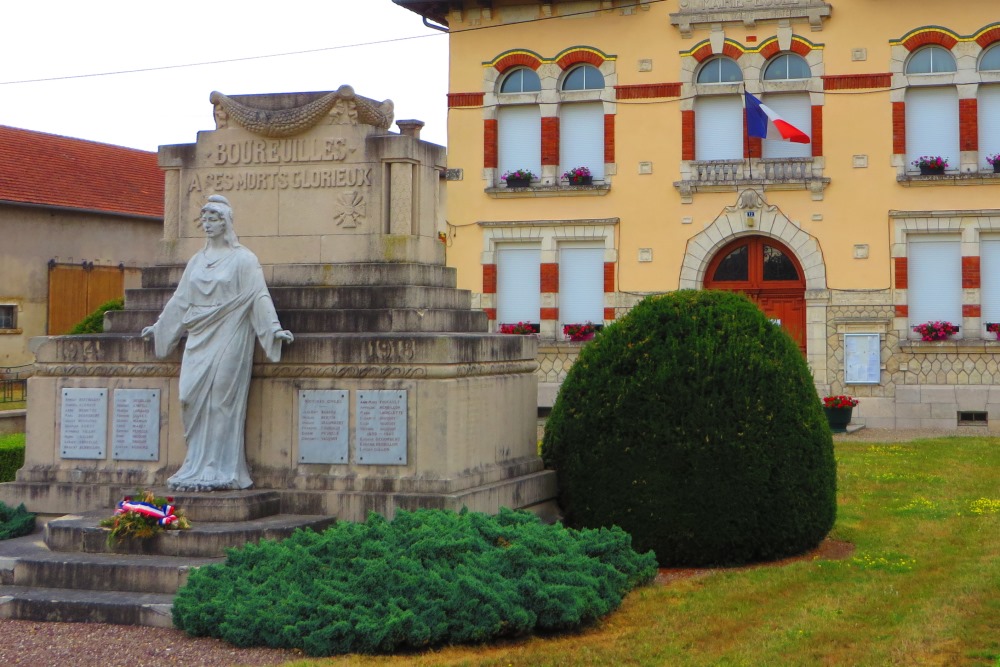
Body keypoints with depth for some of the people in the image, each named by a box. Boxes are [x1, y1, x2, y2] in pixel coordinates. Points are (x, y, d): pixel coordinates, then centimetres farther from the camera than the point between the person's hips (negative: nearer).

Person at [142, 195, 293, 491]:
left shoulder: (243, 259, -2)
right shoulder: (198, 260, 16)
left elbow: (259, 296, -9)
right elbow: (180, 300, 24)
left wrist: (274, 329, -19)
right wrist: (159, 328, 28)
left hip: (228, 339, -6)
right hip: (199, 339, 6)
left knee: (220, 400, -7)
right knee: (192, 398, -2)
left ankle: (218, 470, -2)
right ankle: (198, 466, 5)